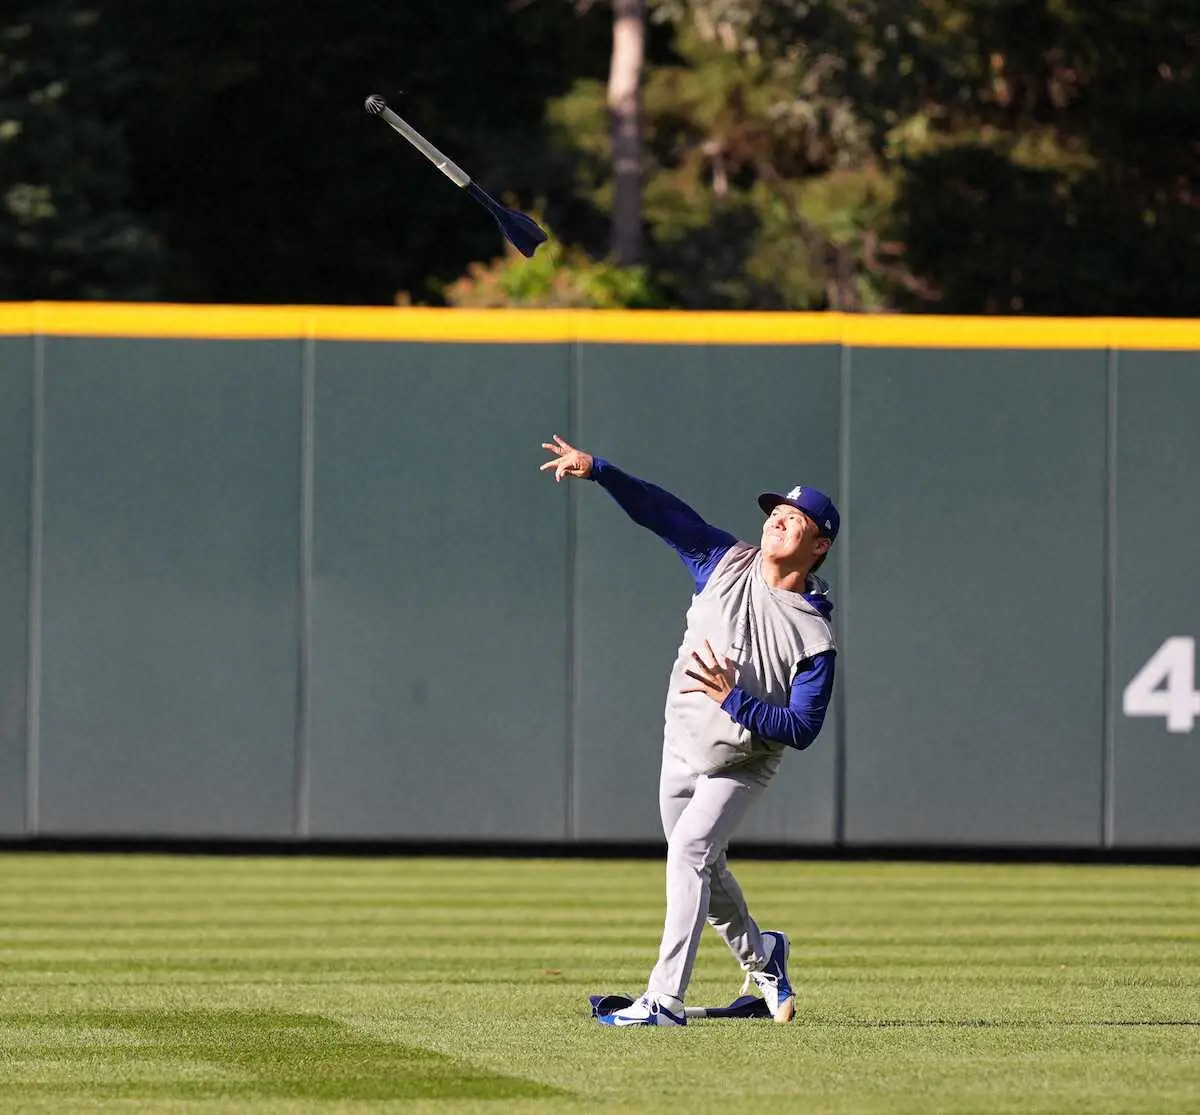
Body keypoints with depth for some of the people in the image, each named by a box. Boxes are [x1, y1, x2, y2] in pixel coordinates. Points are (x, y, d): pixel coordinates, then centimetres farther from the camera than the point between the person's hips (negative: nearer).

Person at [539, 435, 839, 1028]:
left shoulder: (814, 638, -21)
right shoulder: (726, 563, -8)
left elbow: (802, 729, -24)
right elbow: (662, 511, -12)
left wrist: (732, 698, -32)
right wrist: (596, 468, -25)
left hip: (741, 766, -6)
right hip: (681, 748, 6)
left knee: (689, 850, -25)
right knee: (699, 866, 19)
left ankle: (665, 1000, -30)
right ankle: (760, 953, 46)